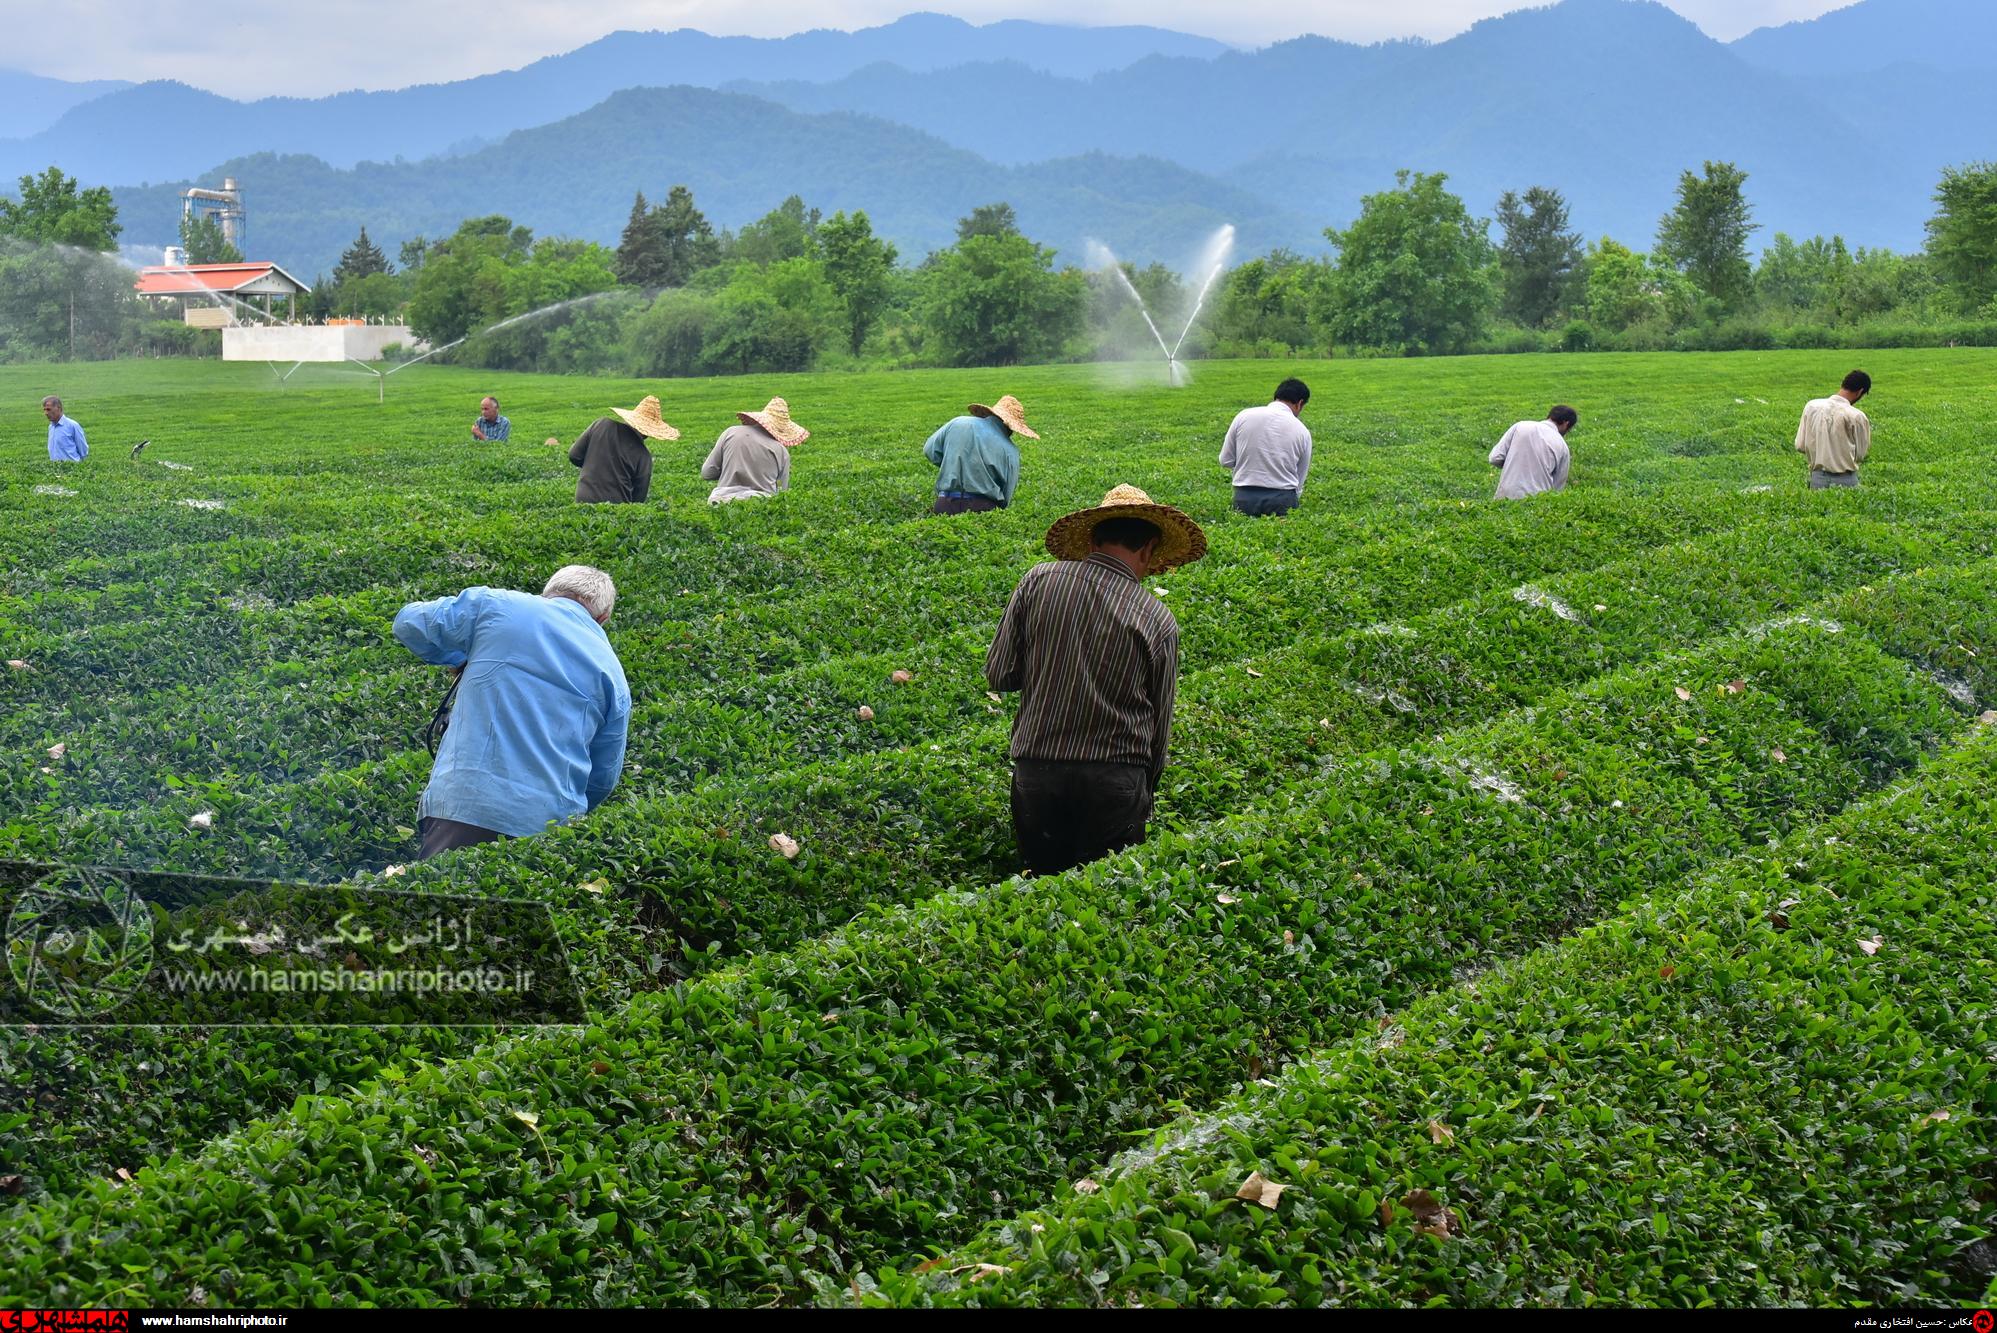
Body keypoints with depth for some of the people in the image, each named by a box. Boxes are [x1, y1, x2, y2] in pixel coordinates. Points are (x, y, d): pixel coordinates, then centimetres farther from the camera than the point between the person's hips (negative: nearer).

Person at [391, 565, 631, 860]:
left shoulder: (494, 605, 7)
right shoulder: (612, 675, 14)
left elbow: (409, 624, 15)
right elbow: (603, 779, 18)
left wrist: (462, 659, 30)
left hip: (463, 803, -2)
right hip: (552, 820, 3)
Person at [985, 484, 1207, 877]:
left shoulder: (1039, 581, -2)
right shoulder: (1158, 620, -2)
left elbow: (999, 676, 0)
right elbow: (1160, 726, 6)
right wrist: (1145, 795, 19)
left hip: (1036, 771, 1)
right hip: (1113, 781, -1)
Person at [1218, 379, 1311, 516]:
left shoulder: (1244, 416, 3)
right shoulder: (1302, 431, 4)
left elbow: (1225, 461, 8)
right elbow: (1300, 480, 11)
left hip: (1244, 499, 1)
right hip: (1283, 499, -1)